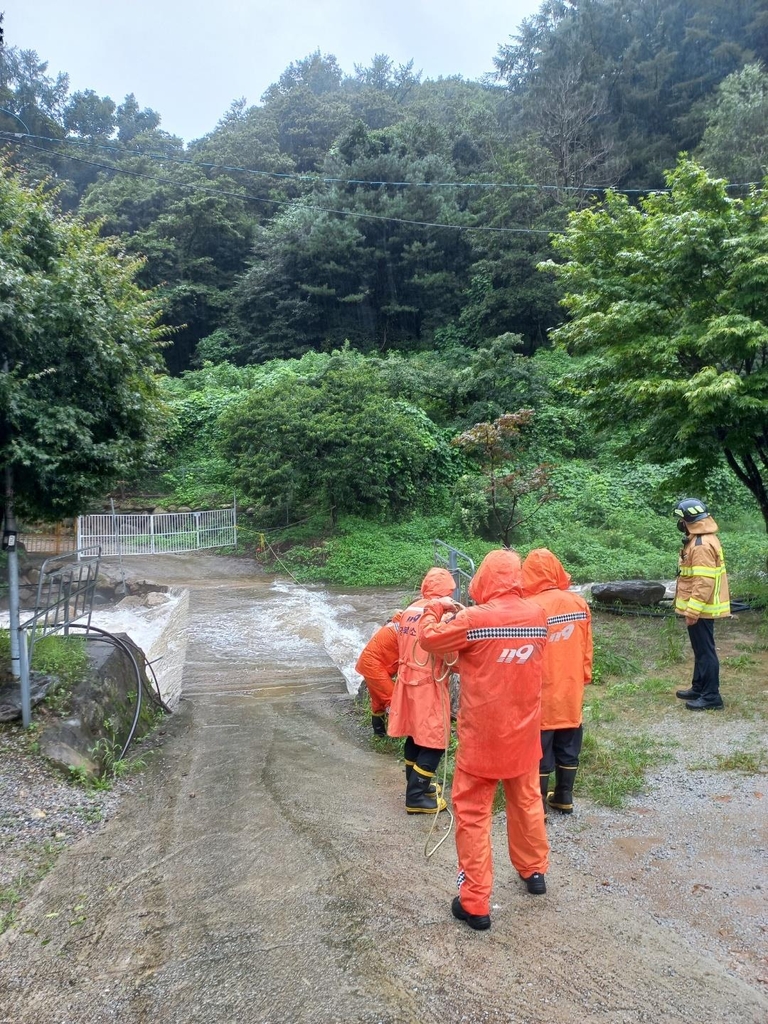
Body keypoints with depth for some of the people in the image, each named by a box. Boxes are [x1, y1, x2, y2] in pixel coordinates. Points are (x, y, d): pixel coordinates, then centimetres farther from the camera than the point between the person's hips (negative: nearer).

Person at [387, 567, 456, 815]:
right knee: (433, 741, 1)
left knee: (415, 735, 19)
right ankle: (416, 796, 3)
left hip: (408, 679, 8)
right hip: (429, 684, -8)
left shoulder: (409, 611, 6)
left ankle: (416, 783, 32)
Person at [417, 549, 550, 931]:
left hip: (482, 737, -5)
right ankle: (534, 870, 43)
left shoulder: (474, 619, -19)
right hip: (523, 733, 5)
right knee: (527, 802, 25)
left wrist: (432, 610, 11)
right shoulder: (538, 615, -5)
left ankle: (475, 904, 12)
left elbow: (428, 639, -7)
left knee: (472, 816, 7)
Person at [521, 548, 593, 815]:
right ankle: (564, 797, 31)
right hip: (571, 690, 5)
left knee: (539, 751, 7)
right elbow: (586, 647, 5)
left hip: (541, 693, -5)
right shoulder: (579, 603, -3)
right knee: (568, 748, 18)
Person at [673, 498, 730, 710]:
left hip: (700, 609, -10)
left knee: (705, 651, -2)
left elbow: (704, 583, -26)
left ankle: (711, 697, 5)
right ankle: (699, 688, 30)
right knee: (700, 650, 18)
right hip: (699, 608, 10)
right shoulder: (699, 540, 11)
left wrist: (692, 611, -24)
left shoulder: (702, 545, -23)